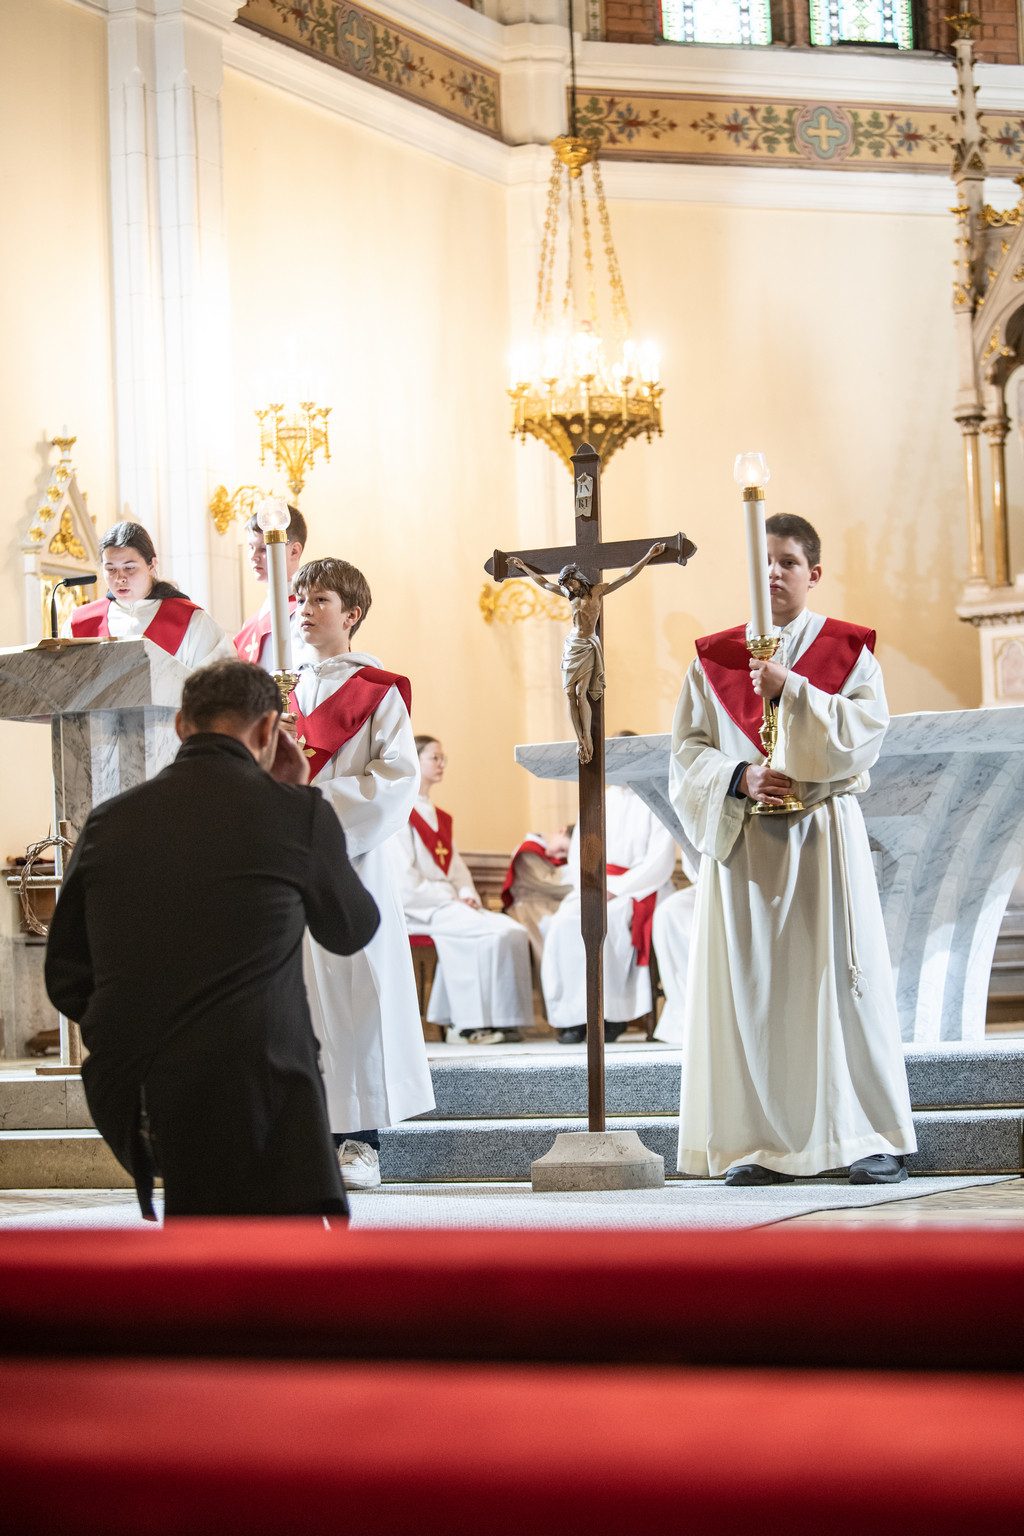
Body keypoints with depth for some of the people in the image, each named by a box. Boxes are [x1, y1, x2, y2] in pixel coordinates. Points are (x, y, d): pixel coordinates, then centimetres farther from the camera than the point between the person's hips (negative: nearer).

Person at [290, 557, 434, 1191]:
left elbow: (397, 777, -8)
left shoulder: (376, 691, 0)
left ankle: (360, 1139, 0)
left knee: (353, 991, -5)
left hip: (351, 863, -4)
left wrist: (323, 802, -14)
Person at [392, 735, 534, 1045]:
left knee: (515, 931, -16)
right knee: (494, 933, -28)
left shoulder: (440, 818, 23)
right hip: (418, 908, -8)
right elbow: (404, 878, -12)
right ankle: (474, 1023, -25)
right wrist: (450, 898, -13)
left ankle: (505, 1019, -20)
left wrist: (467, 894, 0)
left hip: (451, 903, 8)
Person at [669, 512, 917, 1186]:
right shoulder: (716, 658, 10)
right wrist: (739, 776, -12)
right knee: (751, 985, -2)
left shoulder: (848, 650, 5)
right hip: (743, 842, 2)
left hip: (824, 834, -2)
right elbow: (689, 749, 6)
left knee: (839, 979, -4)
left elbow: (866, 732, -9)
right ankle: (764, 1145, 2)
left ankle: (877, 1138, 1)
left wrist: (794, 691, -19)